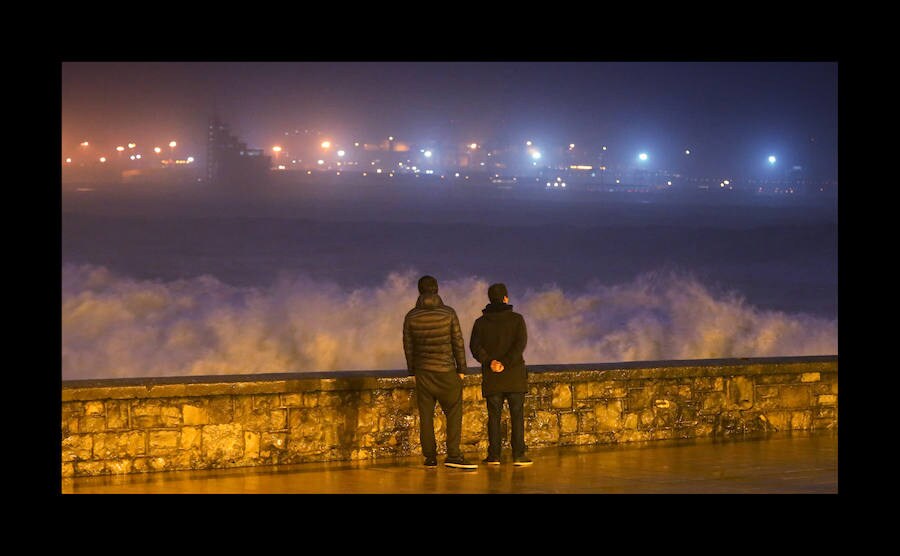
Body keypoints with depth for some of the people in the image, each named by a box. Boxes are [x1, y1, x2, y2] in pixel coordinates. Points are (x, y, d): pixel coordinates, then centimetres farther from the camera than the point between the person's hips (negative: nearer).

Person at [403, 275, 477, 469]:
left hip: (422, 371, 3)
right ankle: (453, 455, -11)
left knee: (426, 415, 7)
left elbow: (408, 346, 3)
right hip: (445, 371, -3)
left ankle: (430, 457, 7)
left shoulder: (411, 316, -1)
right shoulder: (448, 313, -6)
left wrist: (412, 371, 13)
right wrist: (461, 369, 4)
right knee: (454, 412, 0)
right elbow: (458, 343, -4)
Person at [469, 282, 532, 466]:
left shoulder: (481, 322, 7)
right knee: (517, 415, 1)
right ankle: (518, 454, -5)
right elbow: (521, 343, -12)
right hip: (515, 375, -2)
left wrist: (489, 361, -13)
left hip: (491, 376, 2)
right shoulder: (516, 319, 1)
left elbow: (475, 346, -5)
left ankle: (494, 455, 0)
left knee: (493, 415, 5)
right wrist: (506, 363, -16)